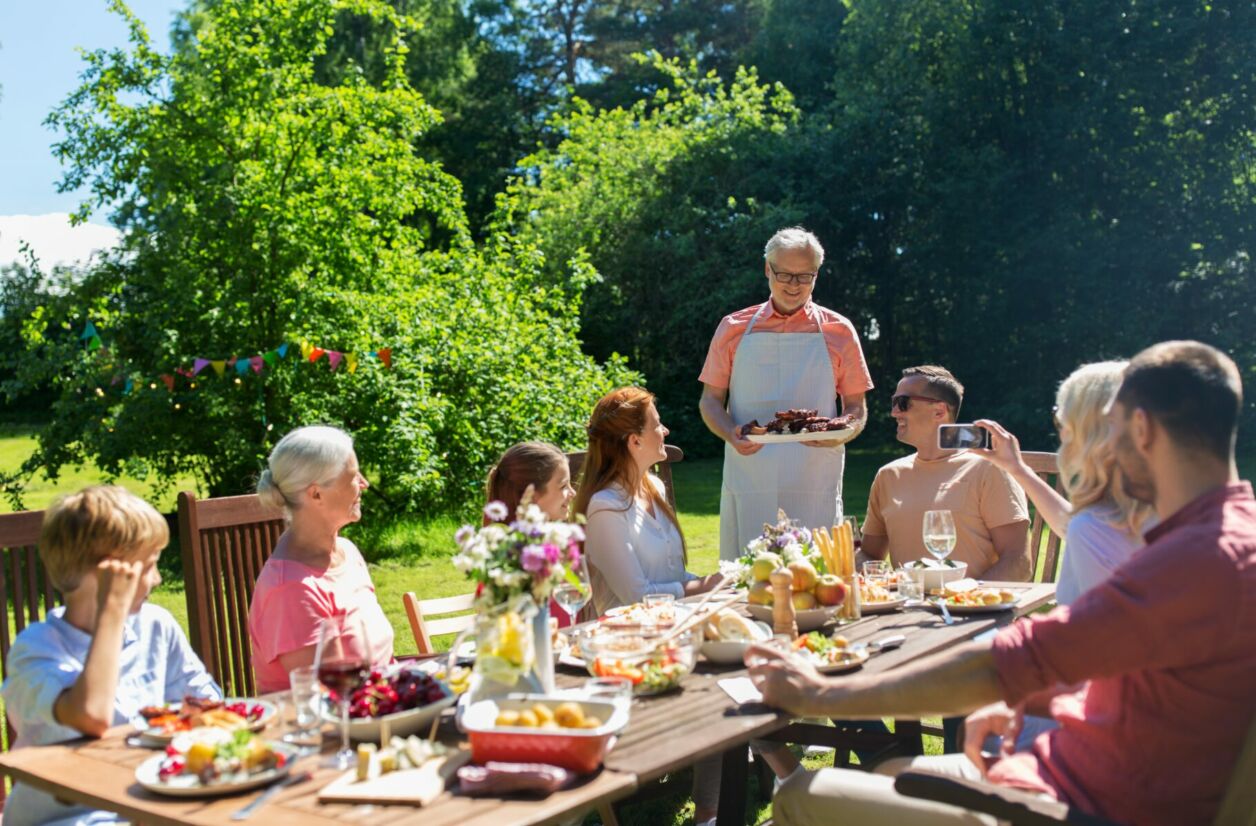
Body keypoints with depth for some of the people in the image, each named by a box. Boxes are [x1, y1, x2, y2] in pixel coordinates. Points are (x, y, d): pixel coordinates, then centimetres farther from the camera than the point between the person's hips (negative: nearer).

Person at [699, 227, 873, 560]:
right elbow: (710, 399, 11)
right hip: (747, 481, 1)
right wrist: (731, 435, -10)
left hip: (815, 481, 0)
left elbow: (856, 408, 10)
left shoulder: (838, 332, 8)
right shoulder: (734, 329, 9)